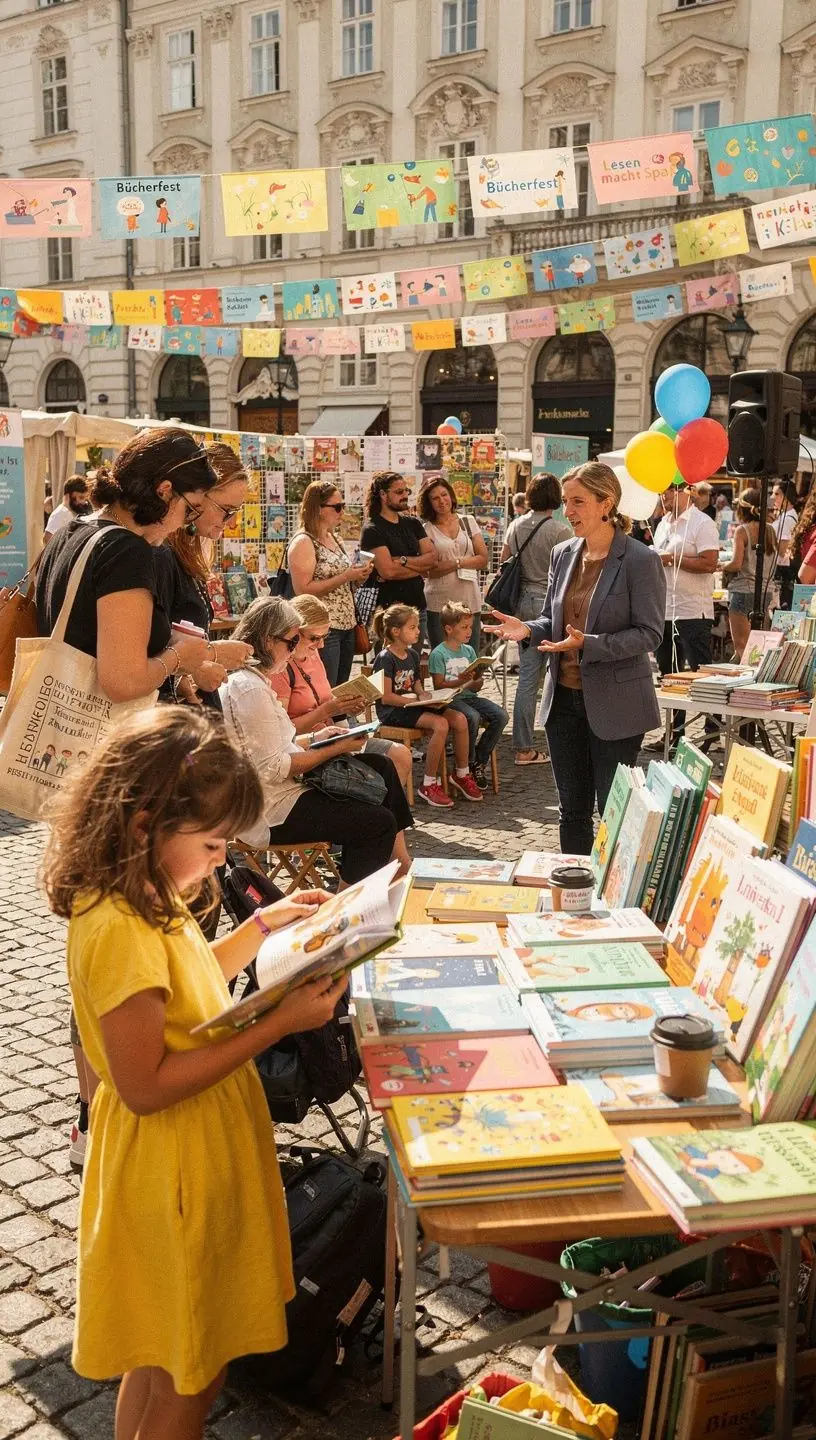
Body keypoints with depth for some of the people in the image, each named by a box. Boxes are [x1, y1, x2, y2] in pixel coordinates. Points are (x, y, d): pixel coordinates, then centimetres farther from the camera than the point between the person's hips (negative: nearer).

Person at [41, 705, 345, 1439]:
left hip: (197, 1160, 9)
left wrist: (263, 925, 7)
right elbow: (144, 1086, -28)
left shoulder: (146, 901, 0)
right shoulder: (117, 932, -30)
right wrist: (277, 1025, -29)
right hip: (172, 1178, -9)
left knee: (159, 1364, 25)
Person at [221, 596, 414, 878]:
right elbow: (274, 768, -23)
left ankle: (400, 863, 17)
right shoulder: (251, 690, -22)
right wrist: (336, 749, -15)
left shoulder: (247, 679, 10)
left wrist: (314, 737, 7)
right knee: (380, 823, -14)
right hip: (270, 814, -11)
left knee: (381, 767, 13)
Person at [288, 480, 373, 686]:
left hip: (346, 627, 8)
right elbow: (303, 590, -19)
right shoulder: (303, 542, -11)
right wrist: (345, 577, -19)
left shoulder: (333, 539, 14)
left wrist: (358, 577, 3)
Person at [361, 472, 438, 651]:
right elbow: (388, 571, -18)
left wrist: (403, 560, -12)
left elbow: (432, 557, 3)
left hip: (418, 605, 6)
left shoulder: (413, 523, 13)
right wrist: (420, 568, -4)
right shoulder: (373, 530, -8)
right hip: (391, 608, -6)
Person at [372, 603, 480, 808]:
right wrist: (417, 701, -19)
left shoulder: (412, 655, 14)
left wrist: (423, 695, -4)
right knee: (440, 724, -30)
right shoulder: (385, 658, -12)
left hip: (412, 705, 8)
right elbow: (386, 697, -16)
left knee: (459, 719, -12)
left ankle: (462, 775, 4)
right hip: (392, 712, -8)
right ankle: (428, 785, -21)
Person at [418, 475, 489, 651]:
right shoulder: (426, 529, 1)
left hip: (470, 602, 3)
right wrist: (464, 564, -12)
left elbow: (483, 560, 6)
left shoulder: (468, 522, 11)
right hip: (439, 604, -3)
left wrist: (456, 562, -8)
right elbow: (429, 571, -8)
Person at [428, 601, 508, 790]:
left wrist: (477, 680, -10)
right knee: (472, 717, -35)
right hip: (450, 700, -6)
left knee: (501, 716, -15)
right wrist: (461, 679, -22)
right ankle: (468, 764, -13)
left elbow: (476, 687, 13)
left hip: (469, 696, 6)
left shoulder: (469, 650, 14)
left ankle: (479, 761, -2)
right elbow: (439, 686, -9)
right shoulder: (439, 653, -5)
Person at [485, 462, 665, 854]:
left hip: (614, 703, -6)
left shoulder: (640, 561, -12)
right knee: (572, 807, 16)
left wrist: (590, 644, -26)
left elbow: (649, 633, -14)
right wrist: (528, 629, -7)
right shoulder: (563, 555, 7)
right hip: (565, 697, 6)